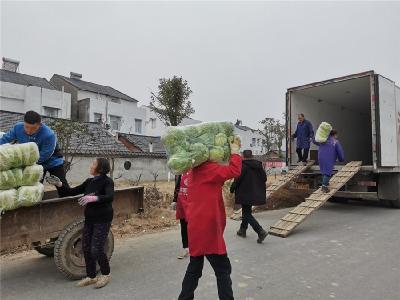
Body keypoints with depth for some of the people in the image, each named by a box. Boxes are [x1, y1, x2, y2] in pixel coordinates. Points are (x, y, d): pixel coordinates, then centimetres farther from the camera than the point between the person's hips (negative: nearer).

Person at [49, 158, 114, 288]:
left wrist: (94, 198, -44)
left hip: (102, 220, -7)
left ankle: (105, 275, 17)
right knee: (86, 248, 9)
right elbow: (72, 192, 10)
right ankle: (91, 276, 26)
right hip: (89, 219, 7)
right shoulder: (89, 182, 8)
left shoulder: (107, 181, -13)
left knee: (96, 249, -7)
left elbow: (110, 197, -29)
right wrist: (60, 185, -4)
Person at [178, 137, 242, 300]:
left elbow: (222, 171, 17)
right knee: (223, 269, 2)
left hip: (198, 227, 10)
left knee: (194, 268, 19)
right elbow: (234, 171, -26)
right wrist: (235, 151, -11)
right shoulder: (206, 168, -17)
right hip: (206, 228, -10)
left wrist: (232, 151, 6)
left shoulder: (198, 169, 14)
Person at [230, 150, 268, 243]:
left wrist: (232, 189, 0)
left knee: (247, 214, 0)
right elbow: (264, 178, 8)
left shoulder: (242, 166, -16)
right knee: (246, 211, 23)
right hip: (256, 194, 7)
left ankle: (261, 232, -12)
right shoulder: (259, 165, 3)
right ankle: (242, 230, 34)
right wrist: (260, 190, 20)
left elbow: (237, 179, -16)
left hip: (245, 194, -7)